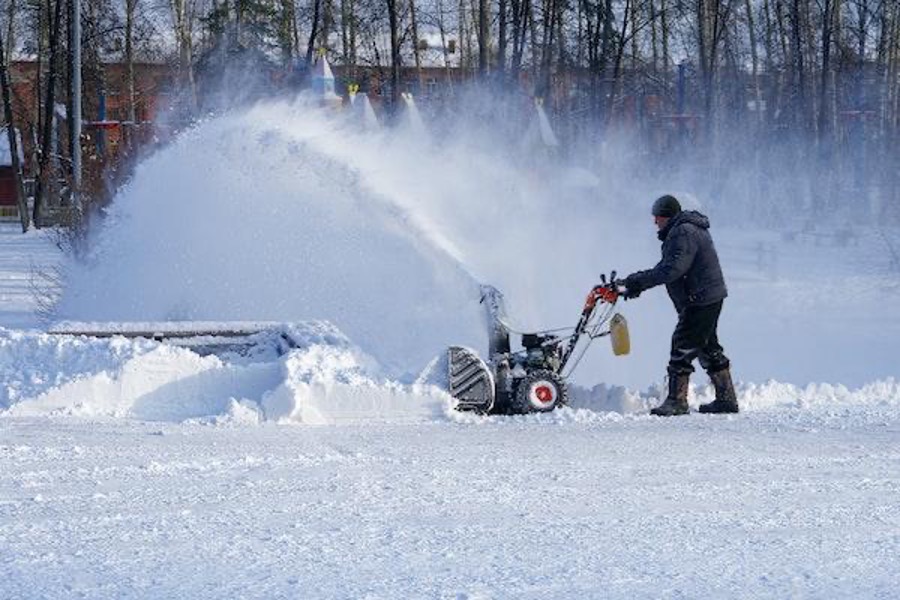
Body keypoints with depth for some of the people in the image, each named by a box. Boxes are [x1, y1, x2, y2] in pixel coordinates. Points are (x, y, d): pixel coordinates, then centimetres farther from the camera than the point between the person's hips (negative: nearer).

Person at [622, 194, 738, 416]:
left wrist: (640, 281, -19)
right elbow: (667, 267, 19)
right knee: (708, 348, 16)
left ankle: (676, 401, -8)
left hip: (700, 300, -11)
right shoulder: (682, 230, 18)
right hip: (710, 298, 11)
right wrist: (639, 281, 9)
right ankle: (726, 399, 21)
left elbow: (673, 269, -25)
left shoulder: (684, 233, -17)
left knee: (683, 347, -9)